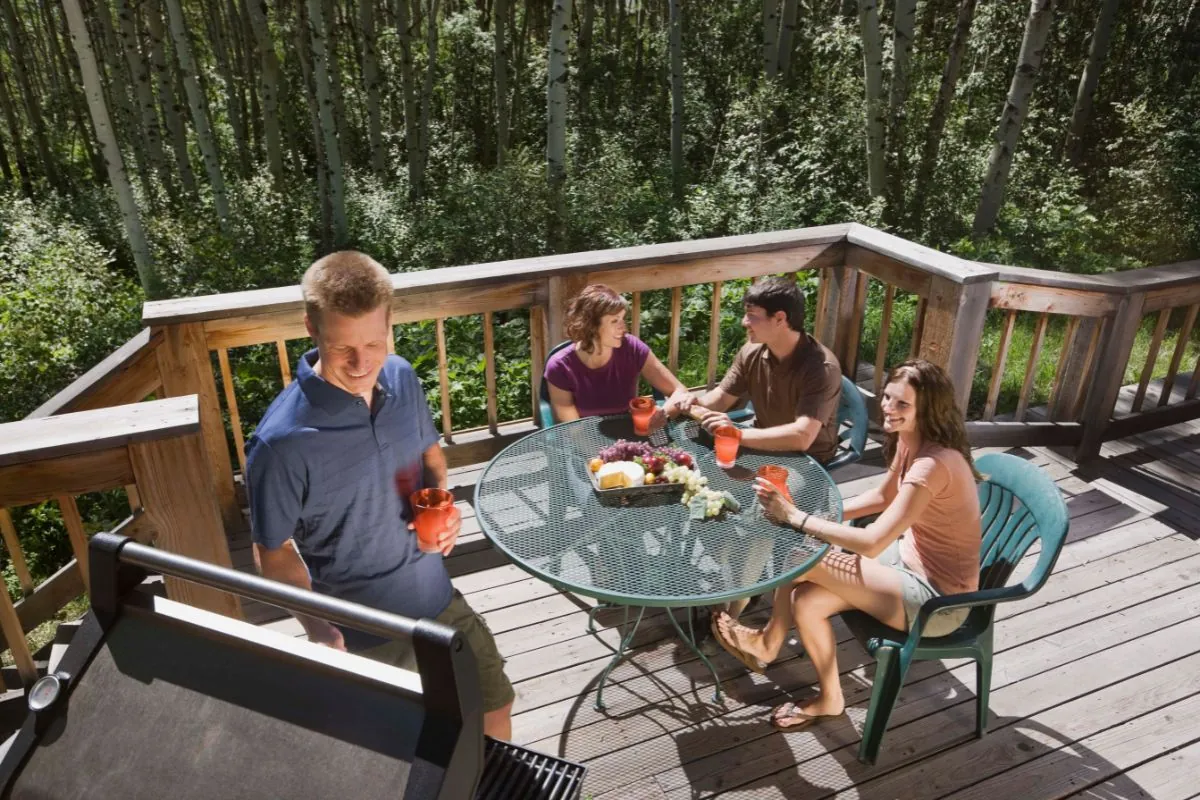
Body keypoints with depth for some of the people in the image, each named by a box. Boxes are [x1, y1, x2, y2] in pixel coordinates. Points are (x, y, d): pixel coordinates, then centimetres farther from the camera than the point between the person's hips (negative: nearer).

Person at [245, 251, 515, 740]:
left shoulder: (402, 378, -12)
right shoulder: (282, 442, -28)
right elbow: (273, 551, -15)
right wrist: (321, 633, -27)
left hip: (437, 598, 5)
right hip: (363, 633, -5)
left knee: (494, 705, 24)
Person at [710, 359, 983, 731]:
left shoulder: (932, 465, -30)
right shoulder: (909, 441, -2)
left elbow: (872, 543, -33)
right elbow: (883, 496, 14)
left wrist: (794, 516, -28)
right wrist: (824, 512, 1)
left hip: (937, 600, -8)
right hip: (910, 558, 8)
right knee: (805, 599, -9)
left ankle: (767, 642, 9)